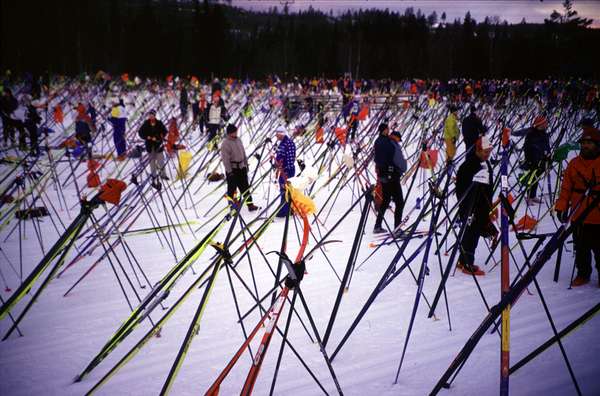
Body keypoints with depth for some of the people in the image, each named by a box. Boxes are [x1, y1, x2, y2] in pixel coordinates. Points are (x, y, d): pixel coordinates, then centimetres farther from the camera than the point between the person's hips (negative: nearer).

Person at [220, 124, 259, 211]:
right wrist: (229, 171, -20)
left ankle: (250, 205, 14)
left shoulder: (238, 140, 7)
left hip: (241, 167, 7)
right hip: (232, 169, -7)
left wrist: (246, 164, 17)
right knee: (232, 188, 3)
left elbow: (243, 152, 17)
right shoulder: (225, 143, -15)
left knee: (245, 187, 10)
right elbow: (225, 158, -18)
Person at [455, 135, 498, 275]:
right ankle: (467, 264, 2)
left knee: (475, 233, 12)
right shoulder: (468, 166, -15)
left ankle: (463, 261, 23)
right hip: (469, 208, -8)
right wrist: (467, 210, -19)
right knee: (470, 235, -6)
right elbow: (460, 188, -17)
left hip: (482, 208, 9)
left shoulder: (487, 165, 12)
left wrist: (489, 206, 20)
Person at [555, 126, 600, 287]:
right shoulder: (574, 163, 4)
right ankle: (583, 274, 25)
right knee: (581, 249, 12)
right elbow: (566, 187, 4)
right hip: (578, 217, 3)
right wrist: (561, 207, -3)